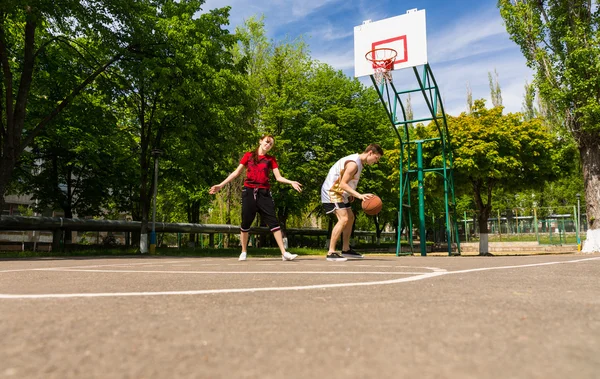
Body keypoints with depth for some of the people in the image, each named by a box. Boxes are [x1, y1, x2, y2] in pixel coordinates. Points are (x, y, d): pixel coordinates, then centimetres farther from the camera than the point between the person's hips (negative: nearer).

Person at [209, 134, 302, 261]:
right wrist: (221, 185, 4)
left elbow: (279, 177, 3)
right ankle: (244, 252, 20)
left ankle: (284, 253, -9)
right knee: (245, 223, 4)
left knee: (273, 221, -7)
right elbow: (237, 172, 9)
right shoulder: (249, 155, 8)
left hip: (264, 193, 1)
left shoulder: (271, 159, 10)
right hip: (249, 192, 0)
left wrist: (291, 182, -16)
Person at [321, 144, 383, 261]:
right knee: (343, 219, -21)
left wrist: (350, 194, 10)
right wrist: (359, 195, -34)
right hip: (332, 191, -11)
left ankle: (346, 250, 28)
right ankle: (331, 253, -20)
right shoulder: (353, 163, -21)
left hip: (339, 193, 11)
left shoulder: (359, 162, 11)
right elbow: (342, 184, -28)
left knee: (350, 218, 17)